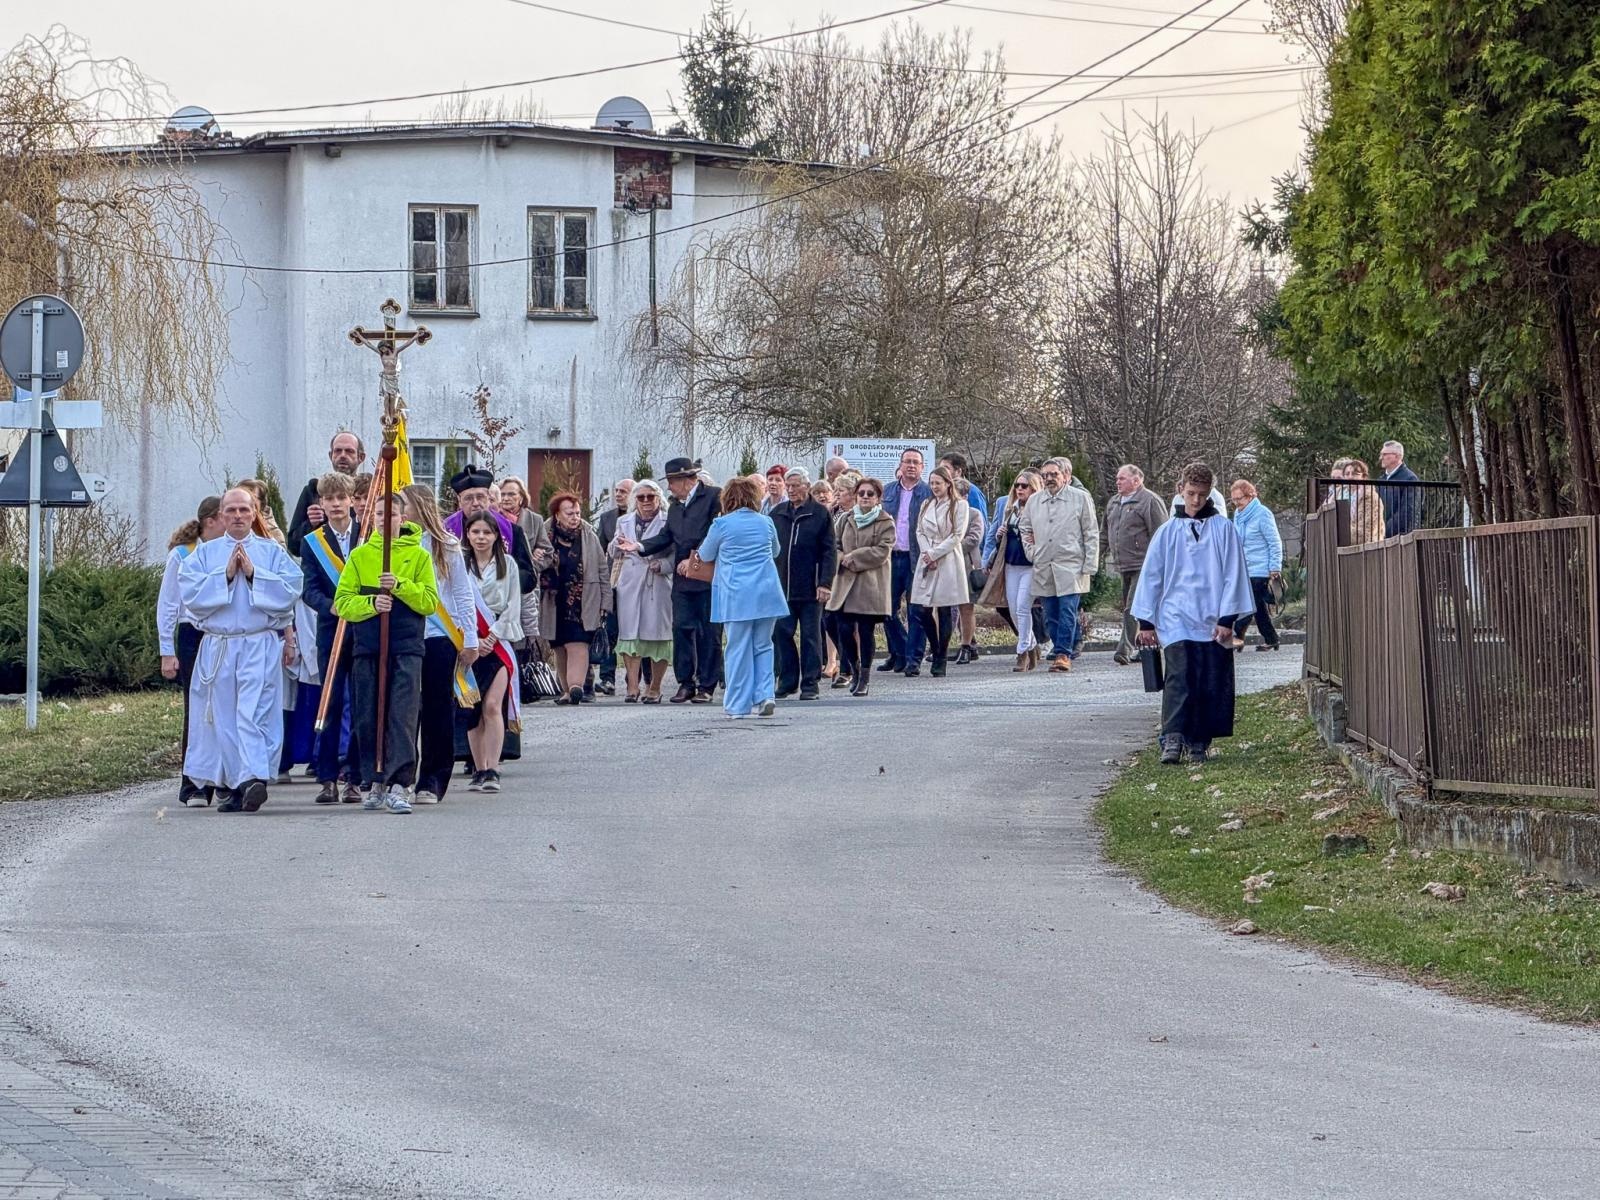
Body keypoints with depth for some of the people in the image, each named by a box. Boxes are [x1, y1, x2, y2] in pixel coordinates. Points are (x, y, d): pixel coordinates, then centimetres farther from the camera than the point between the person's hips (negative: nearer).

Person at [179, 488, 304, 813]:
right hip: (217, 648, 3)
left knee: (254, 713, -15)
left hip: (261, 646, -2)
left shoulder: (273, 552, 10)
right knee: (223, 717, 2)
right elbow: (189, 593, -1)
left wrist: (253, 573, -10)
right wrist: (225, 575, -8)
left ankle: (254, 778, -27)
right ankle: (233, 786, 8)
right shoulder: (204, 553, 13)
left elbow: (289, 591, -4)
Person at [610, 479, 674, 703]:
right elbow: (614, 554, 21)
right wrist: (619, 546, -1)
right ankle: (633, 687, -3)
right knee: (630, 634, -3)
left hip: (658, 585, -3)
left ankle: (655, 688, 9)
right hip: (630, 585, 3)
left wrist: (662, 565, -18)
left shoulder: (668, 522, 1)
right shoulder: (624, 522, 16)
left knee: (657, 636, -1)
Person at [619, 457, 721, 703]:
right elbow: (667, 536, 14)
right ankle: (685, 683, 7)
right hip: (683, 579, 6)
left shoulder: (713, 497, -5)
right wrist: (640, 546, -1)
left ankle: (706, 686, 5)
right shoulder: (675, 505, 18)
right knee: (681, 629, 2)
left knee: (709, 633, 0)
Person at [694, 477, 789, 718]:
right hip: (766, 593, 3)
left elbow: (705, 555, 11)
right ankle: (764, 695, -2)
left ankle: (738, 704, 5)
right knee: (763, 646, 11)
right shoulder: (766, 523, 7)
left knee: (738, 648, 2)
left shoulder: (722, 525, -4)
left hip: (737, 595, -3)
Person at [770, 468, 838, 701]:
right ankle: (787, 681, 13)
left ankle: (810, 684, 7)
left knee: (810, 635, 2)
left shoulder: (820, 514, -2)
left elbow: (828, 551, -4)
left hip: (810, 588, -4)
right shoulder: (777, 514, 10)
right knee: (781, 634, 4)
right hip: (781, 586, 4)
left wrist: (825, 583, -11)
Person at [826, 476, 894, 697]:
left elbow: (882, 552, -10)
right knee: (845, 629, -3)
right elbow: (835, 545, 17)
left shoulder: (886, 523, -1)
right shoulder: (845, 519, 12)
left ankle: (864, 678, 7)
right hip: (845, 582, 4)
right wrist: (841, 558, -6)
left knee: (866, 631, -2)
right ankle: (853, 668, 19)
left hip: (871, 584, -3)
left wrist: (853, 558, -11)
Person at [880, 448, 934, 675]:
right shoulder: (888, 491, 12)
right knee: (888, 609, 7)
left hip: (916, 559, -4)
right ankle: (898, 653, 22)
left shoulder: (928, 493, -1)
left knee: (916, 611, -2)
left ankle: (913, 659, 2)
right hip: (890, 558, 4)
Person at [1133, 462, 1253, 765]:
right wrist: (1146, 621, 8)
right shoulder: (1168, 532, 7)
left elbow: (1233, 575, 3)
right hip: (1176, 619, -1)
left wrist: (1227, 618, -4)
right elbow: (1151, 577, 11)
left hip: (1212, 623, 1)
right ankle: (1172, 740, -22)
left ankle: (1198, 742, 12)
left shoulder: (1223, 529, 4)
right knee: (1178, 677, -15)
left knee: (1211, 685, 2)